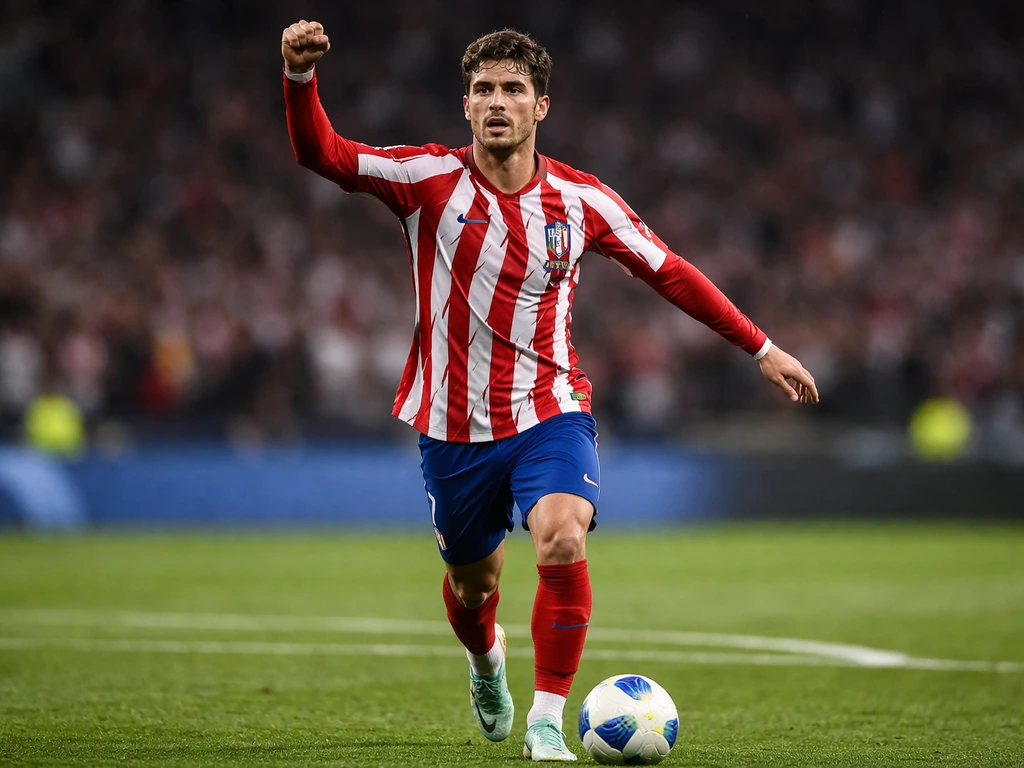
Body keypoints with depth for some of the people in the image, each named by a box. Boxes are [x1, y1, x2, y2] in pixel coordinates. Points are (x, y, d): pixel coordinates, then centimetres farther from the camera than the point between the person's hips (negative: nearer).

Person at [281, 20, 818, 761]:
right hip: (455, 426, 1)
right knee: (472, 582, 16)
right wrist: (301, 76, -35)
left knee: (563, 541, -28)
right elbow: (322, 154, -16)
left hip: (550, 415, -1)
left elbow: (670, 273, 6)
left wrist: (763, 349, 6)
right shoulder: (431, 179, -7)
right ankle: (487, 660, 54)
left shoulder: (580, 200, -3)